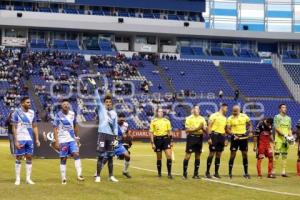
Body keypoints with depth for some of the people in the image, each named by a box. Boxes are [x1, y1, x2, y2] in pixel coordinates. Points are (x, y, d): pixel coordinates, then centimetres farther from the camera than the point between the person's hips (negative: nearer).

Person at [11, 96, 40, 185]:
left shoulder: (32, 113, 8)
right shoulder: (17, 113, -6)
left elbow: (34, 127, 14)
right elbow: (14, 128, -7)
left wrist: (37, 139, 6)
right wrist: (16, 141, -13)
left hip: (29, 139, 5)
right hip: (20, 139, -4)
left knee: (29, 157, 5)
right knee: (19, 158, 1)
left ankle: (28, 178, 11)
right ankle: (18, 179, 7)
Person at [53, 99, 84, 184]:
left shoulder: (72, 114, 5)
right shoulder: (58, 115, -8)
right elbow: (55, 129, -8)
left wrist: (76, 137, 17)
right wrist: (56, 141, -14)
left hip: (72, 139, 3)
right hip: (62, 140, -3)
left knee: (76, 154, -15)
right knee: (63, 159, 1)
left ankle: (79, 175, -18)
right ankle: (63, 179, 8)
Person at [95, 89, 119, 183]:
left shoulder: (114, 113, 14)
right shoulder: (101, 108, 6)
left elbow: (115, 126, 14)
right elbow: (97, 98, -5)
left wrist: (115, 136, 5)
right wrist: (96, 88, -14)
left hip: (111, 135, 3)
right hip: (102, 134, -3)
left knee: (110, 156, 7)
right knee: (101, 156, -5)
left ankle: (111, 176, 14)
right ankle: (98, 176, -1)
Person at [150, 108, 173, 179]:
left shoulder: (166, 121, 8)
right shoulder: (153, 121, 2)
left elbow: (169, 132, 13)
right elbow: (151, 133, 1)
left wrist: (171, 141, 8)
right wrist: (152, 143, -5)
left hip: (165, 138, 1)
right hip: (157, 139, -1)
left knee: (169, 155, -11)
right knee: (159, 158, 6)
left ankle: (169, 173, -6)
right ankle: (159, 173, 19)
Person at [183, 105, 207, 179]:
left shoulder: (202, 119, 11)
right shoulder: (189, 118, -2)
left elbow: (205, 130, 10)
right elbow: (187, 130, -10)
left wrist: (203, 128, -12)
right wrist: (196, 129, -19)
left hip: (199, 138, 4)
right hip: (191, 137, -4)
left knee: (198, 156, 7)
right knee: (188, 155, -5)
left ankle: (196, 174, 13)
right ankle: (185, 173, 1)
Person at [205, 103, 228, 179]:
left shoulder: (225, 118, 17)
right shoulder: (214, 115, -6)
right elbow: (209, 127, -9)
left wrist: (226, 139, 17)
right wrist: (209, 138, -16)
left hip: (222, 137, 7)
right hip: (214, 135, -7)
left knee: (219, 155, 6)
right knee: (212, 154, -6)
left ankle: (216, 173, 11)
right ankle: (207, 172, 2)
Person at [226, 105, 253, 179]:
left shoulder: (244, 116, 1)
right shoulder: (230, 118, -4)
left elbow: (250, 124, 12)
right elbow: (228, 129, -7)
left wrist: (250, 132, -4)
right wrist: (233, 135, -22)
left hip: (243, 137, 2)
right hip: (235, 137, -2)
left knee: (245, 154, 7)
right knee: (233, 155, -4)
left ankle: (246, 173, 16)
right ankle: (230, 173, 1)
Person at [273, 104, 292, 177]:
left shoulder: (288, 118, 17)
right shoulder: (277, 117, -1)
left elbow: (289, 129, 18)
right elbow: (276, 128, -10)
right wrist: (284, 135, -19)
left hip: (286, 140, 6)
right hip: (279, 139, -6)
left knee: (285, 155, 5)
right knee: (277, 155, -8)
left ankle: (283, 172, 7)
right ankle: (273, 171, -6)